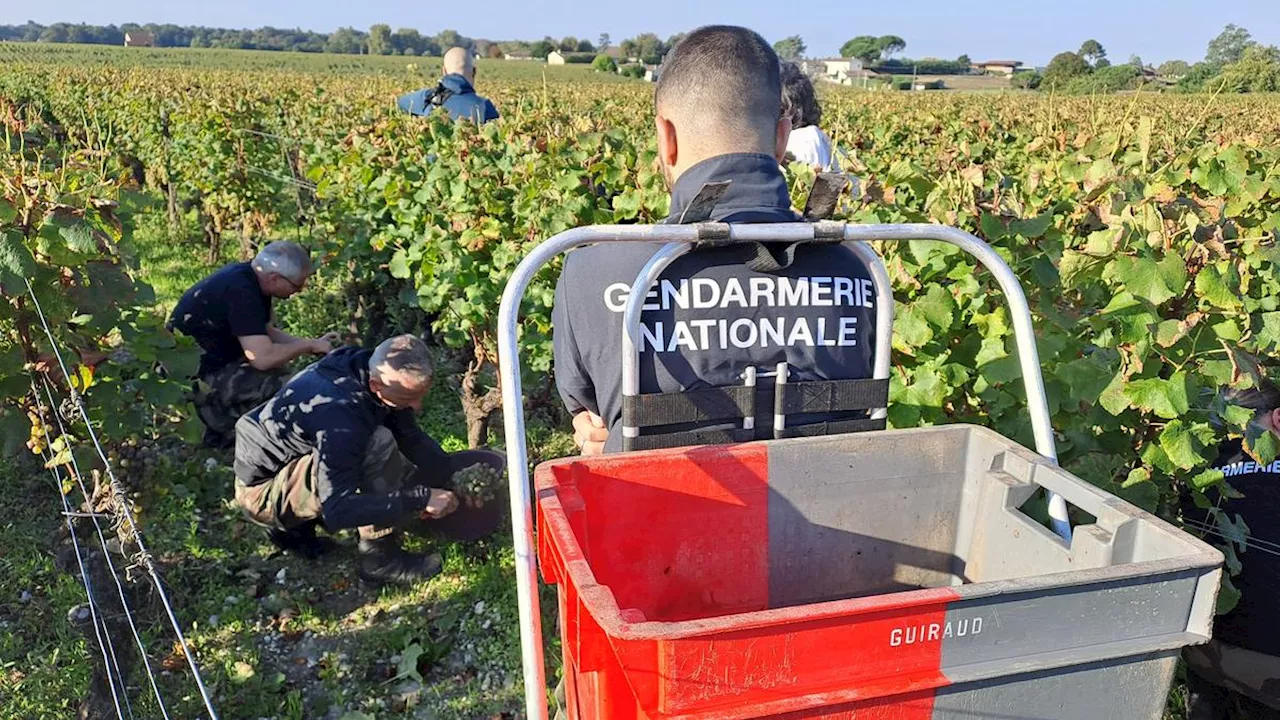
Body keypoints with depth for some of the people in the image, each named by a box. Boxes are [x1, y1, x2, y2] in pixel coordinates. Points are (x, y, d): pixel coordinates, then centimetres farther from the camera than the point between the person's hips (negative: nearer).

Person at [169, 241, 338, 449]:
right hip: (193, 379, -10)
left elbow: (268, 333, 14)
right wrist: (309, 346, -16)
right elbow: (263, 357, -31)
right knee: (282, 386, -21)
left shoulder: (250, 278, 4)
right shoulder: (239, 291, -26)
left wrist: (312, 344, 1)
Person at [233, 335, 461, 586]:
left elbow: (412, 438, 0)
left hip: (296, 462, 9)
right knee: (377, 445, -31)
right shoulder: (339, 415, -36)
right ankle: (380, 558, -16)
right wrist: (421, 499, -37)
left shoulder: (376, 373, -11)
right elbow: (338, 511, -38)